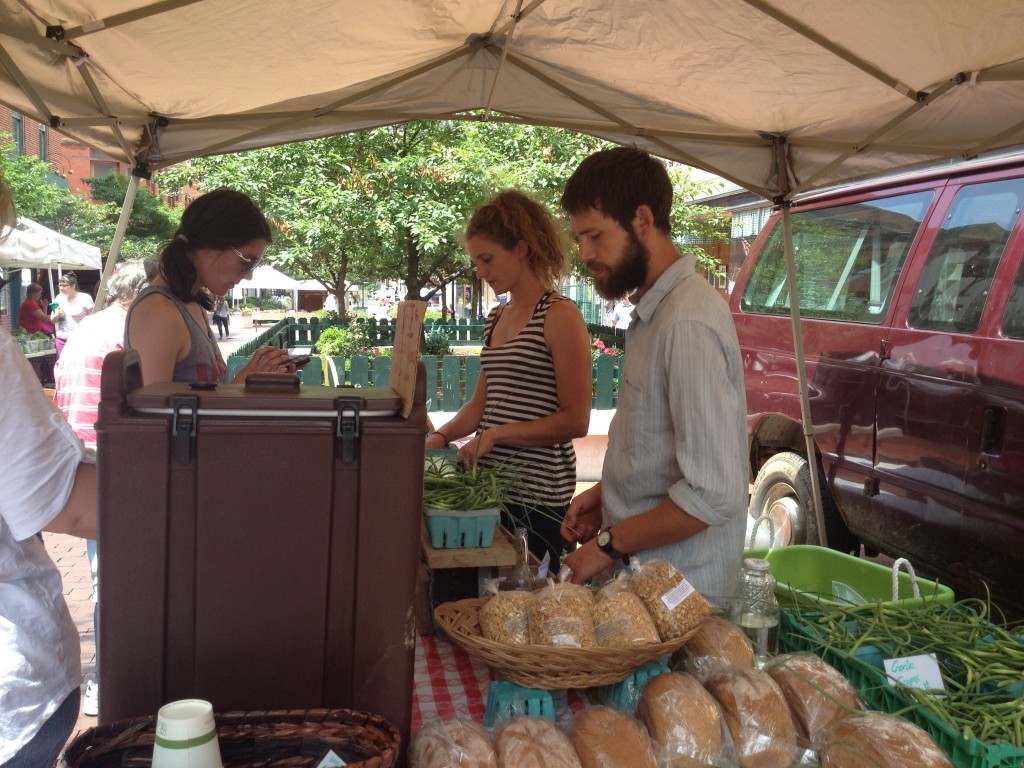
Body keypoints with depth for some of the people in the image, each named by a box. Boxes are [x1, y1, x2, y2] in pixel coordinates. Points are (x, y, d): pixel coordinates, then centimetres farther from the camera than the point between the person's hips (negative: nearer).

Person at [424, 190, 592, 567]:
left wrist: (497, 434, -16)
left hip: (537, 494, -6)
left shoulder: (560, 316, -10)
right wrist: (442, 436, 1)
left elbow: (576, 420, -13)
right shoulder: (496, 318, 13)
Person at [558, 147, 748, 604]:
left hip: (676, 591, -8)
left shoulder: (689, 324, -22)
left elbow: (712, 494, -25)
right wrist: (605, 494, 7)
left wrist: (609, 544, -16)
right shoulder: (655, 309, 9)